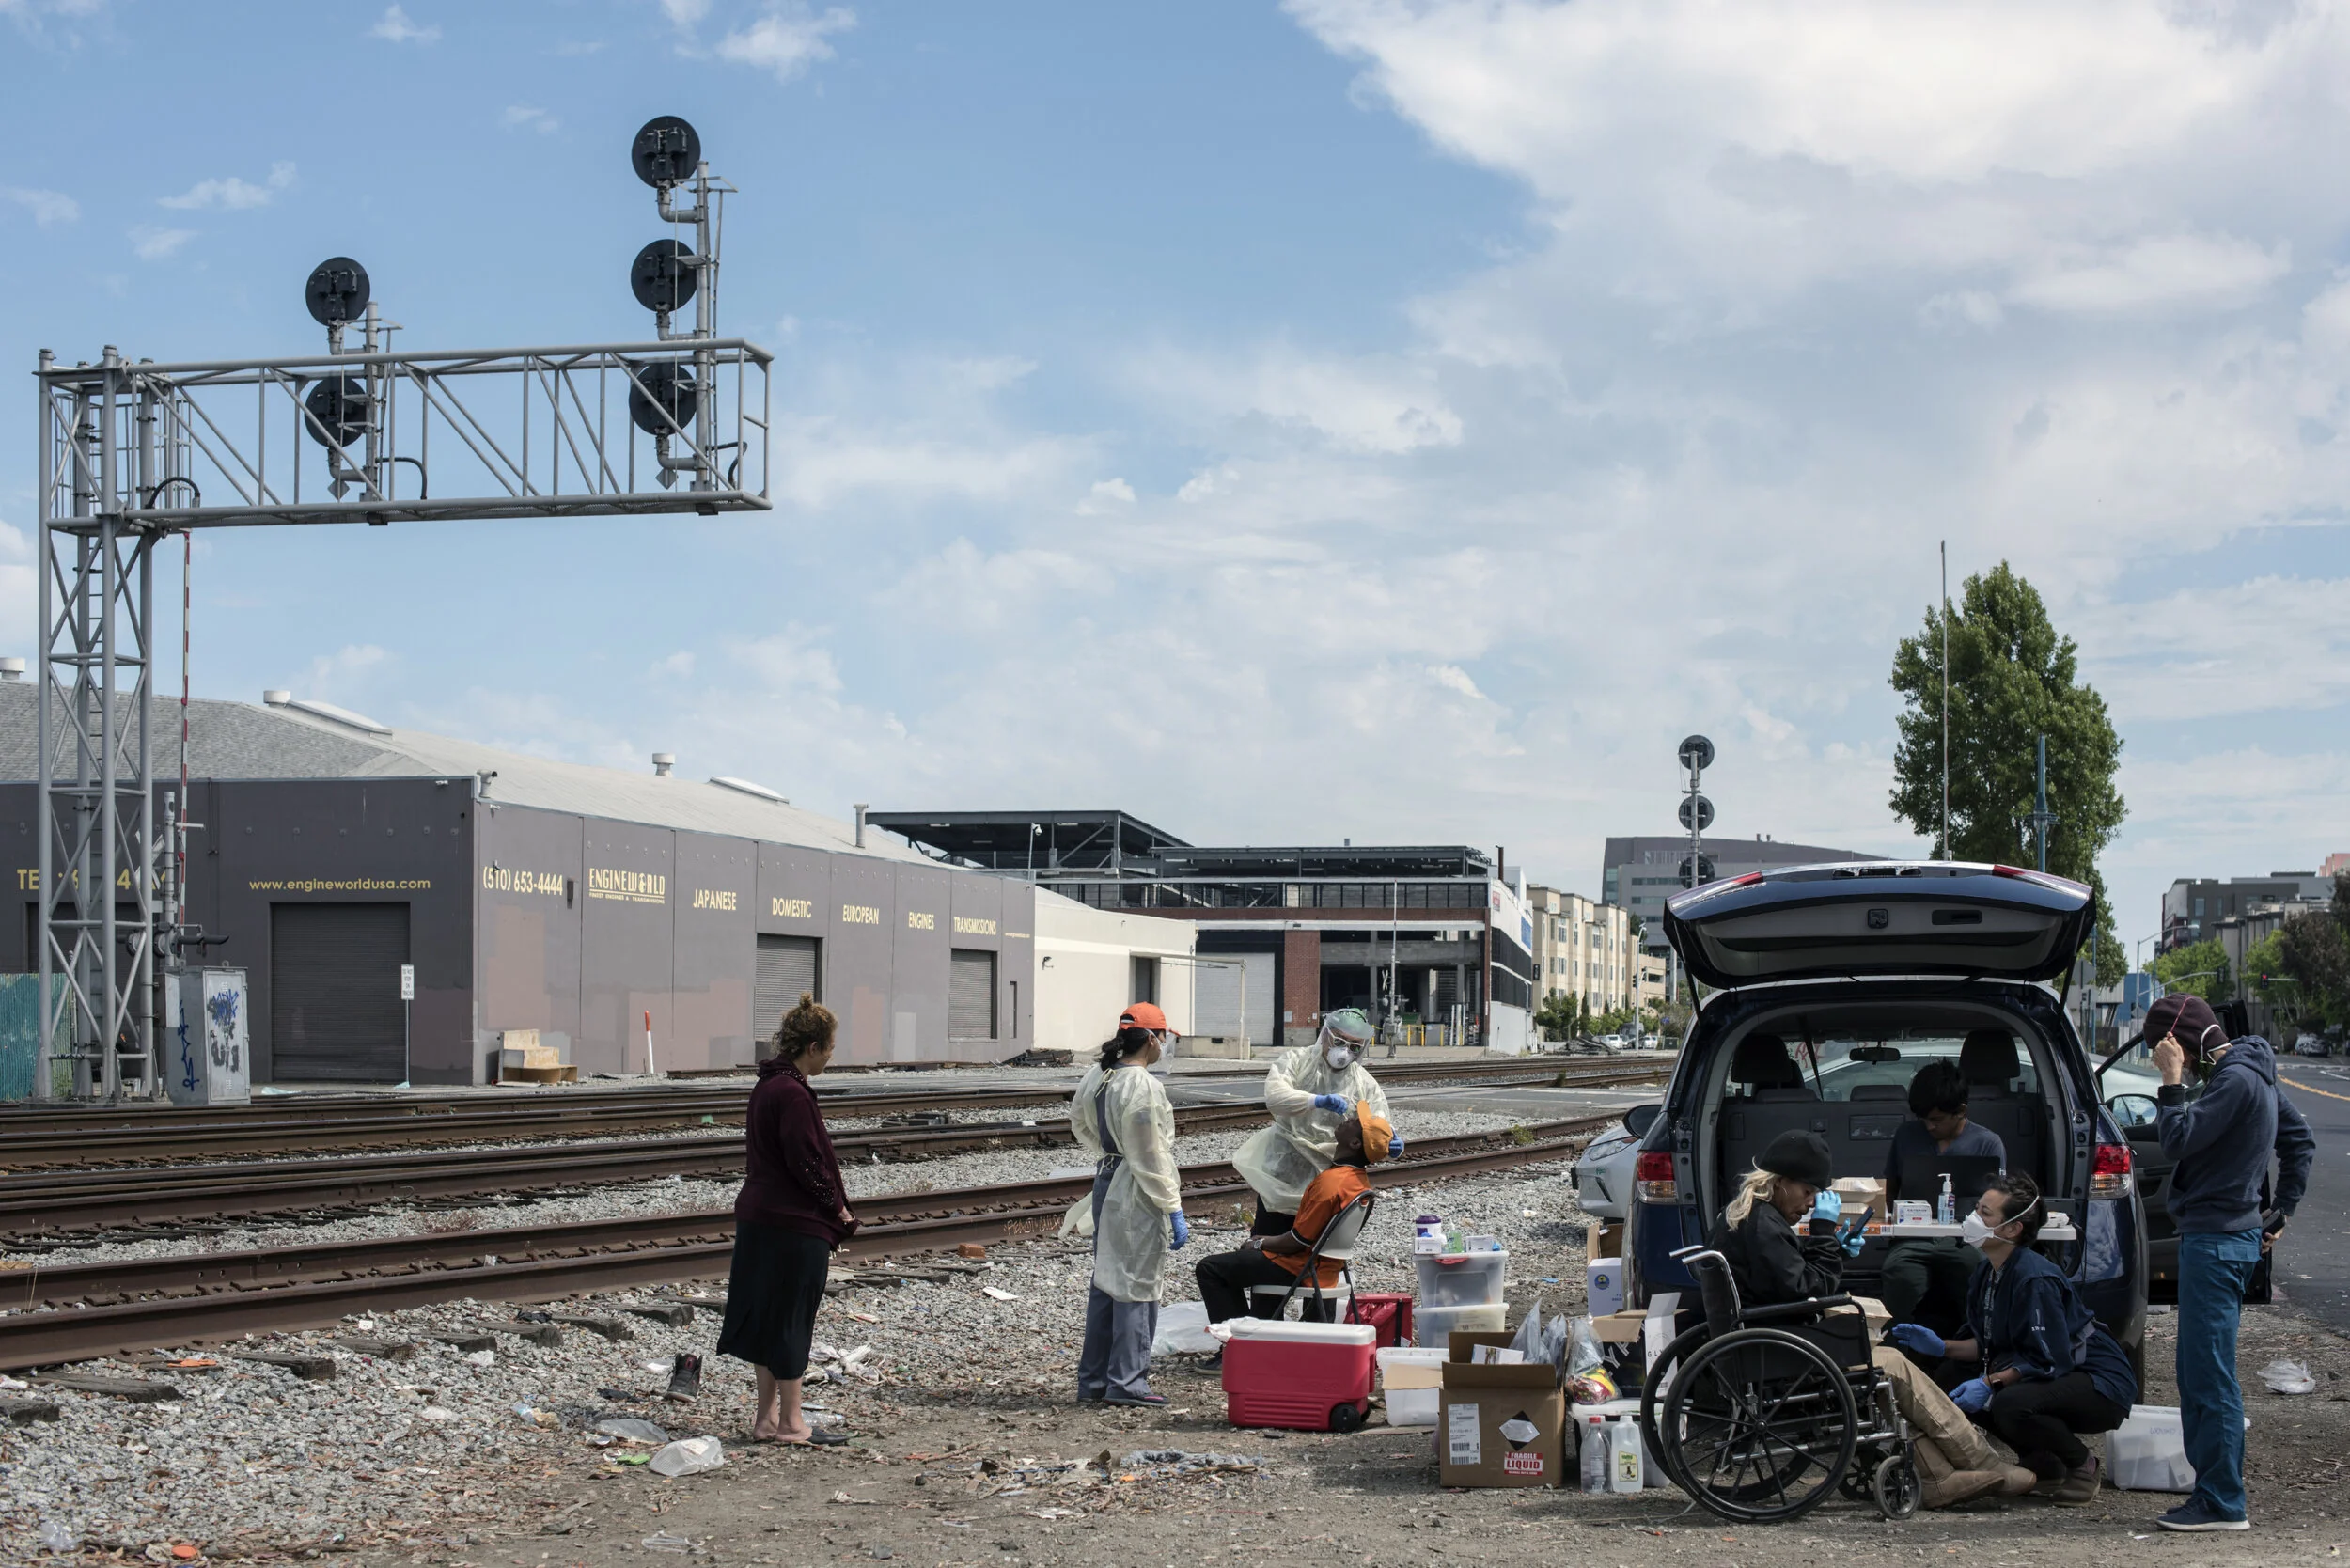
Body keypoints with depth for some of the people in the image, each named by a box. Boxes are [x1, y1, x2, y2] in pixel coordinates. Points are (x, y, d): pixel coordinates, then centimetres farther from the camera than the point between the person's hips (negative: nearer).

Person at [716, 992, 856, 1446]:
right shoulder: (792, 1094, -19)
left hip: (760, 1218, 10)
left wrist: (831, 1209, 12)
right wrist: (838, 1209, -7)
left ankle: (767, 1417, 20)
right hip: (796, 1225, -10)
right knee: (793, 1320, -1)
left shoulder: (767, 1087, 12)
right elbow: (806, 1163, -21)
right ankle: (790, 1423, 6)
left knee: (770, 1319, 14)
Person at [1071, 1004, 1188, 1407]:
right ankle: (1127, 1381, 1)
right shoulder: (1143, 1087, -20)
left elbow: (1079, 1124, 22)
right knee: (1137, 1285, -2)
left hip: (1106, 1181, 9)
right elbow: (1153, 1158, -20)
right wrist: (1174, 1211, -15)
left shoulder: (1097, 1075, 5)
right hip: (1138, 1195, -9)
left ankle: (1093, 1379, 21)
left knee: (1105, 1281, 15)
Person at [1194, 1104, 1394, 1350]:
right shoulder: (1358, 1180, 2)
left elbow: (1298, 1241, -23)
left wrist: (1260, 1244, -5)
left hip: (1298, 1270, -10)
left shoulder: (1330, 1183, -28)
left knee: (1210, 1269, -5)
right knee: (1229, 1264, 25)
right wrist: (1264, 1241, 12)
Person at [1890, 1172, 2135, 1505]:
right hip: (2058, 1379, 9)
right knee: (1959, 1389, -5)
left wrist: (1990, 1384, -30)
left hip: (2101, 1386, -9)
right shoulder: (1986, 1274, 3)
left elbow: (2047, 1362, -26)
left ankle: (2081, 1466, -4)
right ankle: (2045, 1466, 10)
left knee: (2011, 1405, -33)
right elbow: (1989, 1346, 12)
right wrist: (1940, 1346, -1)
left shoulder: (2035, 1279, -24)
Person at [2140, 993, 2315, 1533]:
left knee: (2209, 1373, -7)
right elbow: (2300, 1141, 23)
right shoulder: (2253, 1074, 15)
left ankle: (2223, 1503, -5)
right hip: (2226, 1234, 10)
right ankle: (2214, 1491, 18)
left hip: (2216, 1242, -10)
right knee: (2200, 1373, 14)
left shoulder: (2236, 1080, -16)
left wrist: (2172, 1080, -13)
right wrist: (2282, 1211, 22)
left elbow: (2179, 1139, -22)